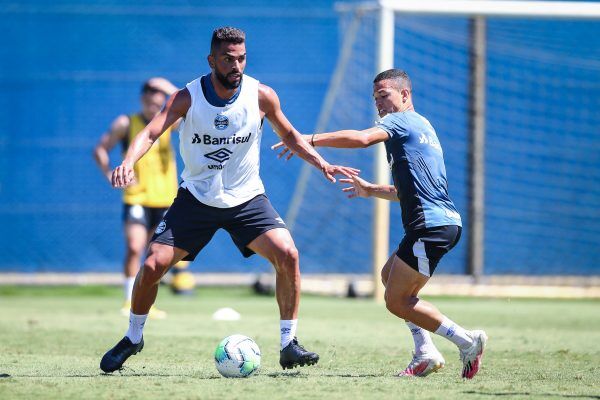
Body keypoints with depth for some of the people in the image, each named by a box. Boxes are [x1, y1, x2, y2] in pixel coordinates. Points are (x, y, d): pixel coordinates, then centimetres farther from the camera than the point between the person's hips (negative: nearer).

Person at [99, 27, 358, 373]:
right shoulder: (188, 97, -15)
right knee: (152, 266, -8)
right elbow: (151, 132, -24)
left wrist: (322, 164, -7)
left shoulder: (261, 96, -11)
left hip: (247, 199, 0)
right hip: (196, 198, 0)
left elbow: (289, 135, 5)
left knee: (288, 255, -21)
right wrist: (129, 163, -44)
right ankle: (133, 338, 18)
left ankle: (289, 344, -8)